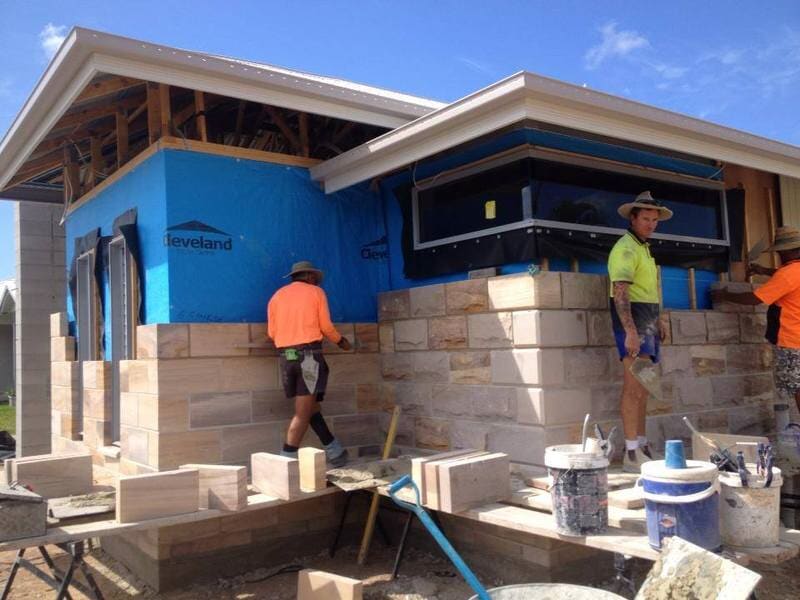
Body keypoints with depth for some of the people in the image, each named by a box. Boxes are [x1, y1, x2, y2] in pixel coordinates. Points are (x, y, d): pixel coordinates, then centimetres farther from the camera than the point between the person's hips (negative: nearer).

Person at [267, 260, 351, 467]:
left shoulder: (277, 296, 16)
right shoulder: (315, 292, 6)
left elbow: (272, 332, 9)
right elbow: (326, 326, 1)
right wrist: (341, 341, 20)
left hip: (286, 356, 5)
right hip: (309, 353, -5)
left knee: (310, 407, 14)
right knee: (303, 413, -4)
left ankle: (335, 452, 22)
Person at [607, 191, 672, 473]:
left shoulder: (643, 248, 20)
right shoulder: (625, 248, -12)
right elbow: (620, 292, -22)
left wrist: (658, 321, 22)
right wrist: (630, 331, -30)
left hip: (646, 320, 10)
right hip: (632, 321, -10)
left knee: (641, 387, 11)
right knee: (635, 386, -12)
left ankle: (642, 446, 16)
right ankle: (632, 454, -11)